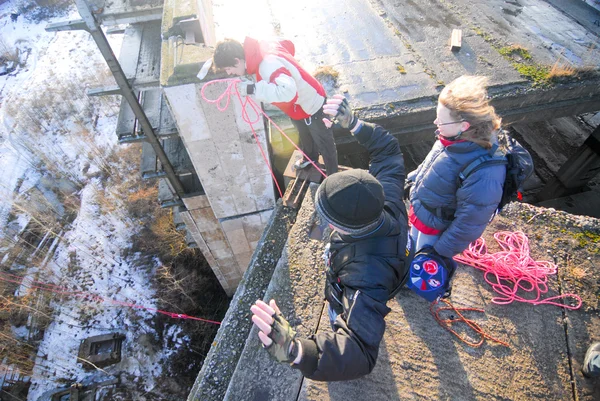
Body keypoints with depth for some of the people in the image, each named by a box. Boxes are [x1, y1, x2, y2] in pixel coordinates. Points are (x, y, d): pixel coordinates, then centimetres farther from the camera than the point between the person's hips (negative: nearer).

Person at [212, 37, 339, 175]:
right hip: (297, 105, 9)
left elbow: (288, 91, -53)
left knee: (325, 144, 11)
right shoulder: (259, 48, -11)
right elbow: (288, 44, 6)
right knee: (304, 136, 33)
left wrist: (253, 88, -47)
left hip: (312, 104, -9)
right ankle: (310, 157, 62)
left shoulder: (268, 64, -38)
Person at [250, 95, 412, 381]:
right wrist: (354, 124, -24)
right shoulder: (385, 203, -34)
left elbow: (360, 352, -59)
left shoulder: (366, 273, -54)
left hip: (352, 305, -5)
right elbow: (388, 149, -16)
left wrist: (295, 351, -76)